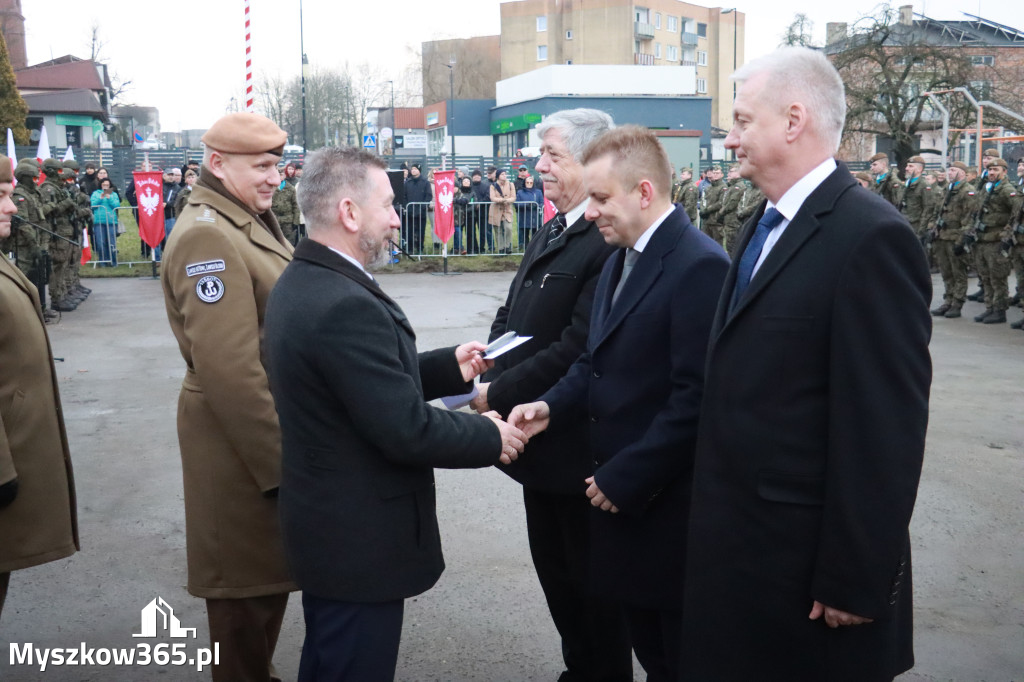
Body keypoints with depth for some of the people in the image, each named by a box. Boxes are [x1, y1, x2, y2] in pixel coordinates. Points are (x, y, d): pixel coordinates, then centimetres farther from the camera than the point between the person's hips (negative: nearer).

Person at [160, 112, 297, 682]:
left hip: (274, 434, 10)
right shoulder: (206, 236, -20)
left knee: (270, 570, 23)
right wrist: (279, 461, -22)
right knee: (248, 582, 7)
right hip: (245, 442, -10)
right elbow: (228, 369, -25)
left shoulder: (254, 220, 11)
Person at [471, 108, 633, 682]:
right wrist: (485, 366, -6)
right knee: (554, 568, 22)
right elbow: (512, 316, 12)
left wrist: (500, 394, -20)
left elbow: (575, 351, -27)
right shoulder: (553, 232, 8)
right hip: (542, 438, 10)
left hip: (581, 446, -9)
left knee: (593, 580, 10)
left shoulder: (609, 241, -23)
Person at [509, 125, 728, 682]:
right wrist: (552, 404, -1)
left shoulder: (699, 266, -19)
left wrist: (623, 478, -17)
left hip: (667, 501, -8)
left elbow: (694, 398, -22)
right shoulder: (620, 259, 11)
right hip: (617, 488, 8)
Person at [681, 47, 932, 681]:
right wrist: (716, 525, 12)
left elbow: (887, 428, -20)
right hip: (738, 540, 8)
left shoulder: (871, 236, -18)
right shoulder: (766, 226, 10)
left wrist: (856, 580, -17)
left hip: (807, 556, -8)